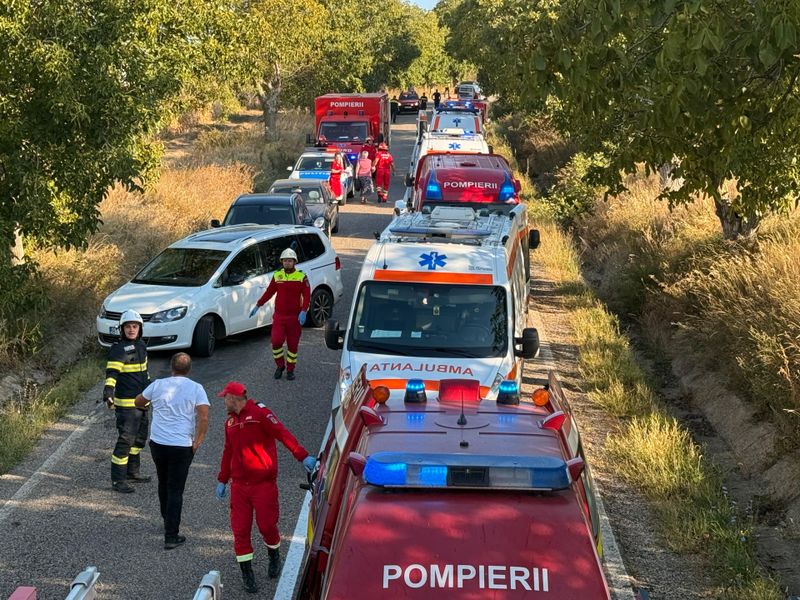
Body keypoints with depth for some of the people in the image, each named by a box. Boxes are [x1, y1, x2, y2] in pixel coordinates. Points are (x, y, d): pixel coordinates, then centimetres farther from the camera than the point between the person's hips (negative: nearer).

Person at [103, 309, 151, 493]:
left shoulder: (141, 346, 10)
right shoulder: (118, 350, -16)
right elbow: (112, 374, -26)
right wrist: (108, 393, -40)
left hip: (142, 401, 9)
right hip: (126, 404, -9)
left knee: (139, 438, 19)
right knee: (125, 440, -7)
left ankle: (133, 472, 34)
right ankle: (118, 479, -1)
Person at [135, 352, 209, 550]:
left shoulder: (158, 385, 2)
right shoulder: (196, 389, -5)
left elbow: (138, 402, 18)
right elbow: (204, 419, -15)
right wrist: (196, 444, -6)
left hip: (157, 443, 3)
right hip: (182, 446, -3)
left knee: (163, 483, 23)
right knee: (175, 491, 2)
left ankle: (168, 522, 39)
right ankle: (171, 536, 0)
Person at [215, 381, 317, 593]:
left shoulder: (260, 413, -10)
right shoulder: (230, 421, 14)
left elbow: (283, 434, -19)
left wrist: (303, 456, -30)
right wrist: (222, 480, 24)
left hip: (264, 484, -6)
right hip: (239, 486, 6)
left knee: (267, 525, -1)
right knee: (240, 530, 1)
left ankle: (274, 558, 29)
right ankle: (247, 574, 11)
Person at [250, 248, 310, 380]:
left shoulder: (301, 277, -3)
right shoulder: (277, 276, 5)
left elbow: (307, 296, -7)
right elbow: (269, 292, 14)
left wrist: (303, 311, -20)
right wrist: (257, 305, 13)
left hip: (294, 317, -2)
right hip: (279, 316, 2)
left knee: (292, 344, 5)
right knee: (276, 341, -9)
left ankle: (290, 369, 19)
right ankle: (280, 366, 12)